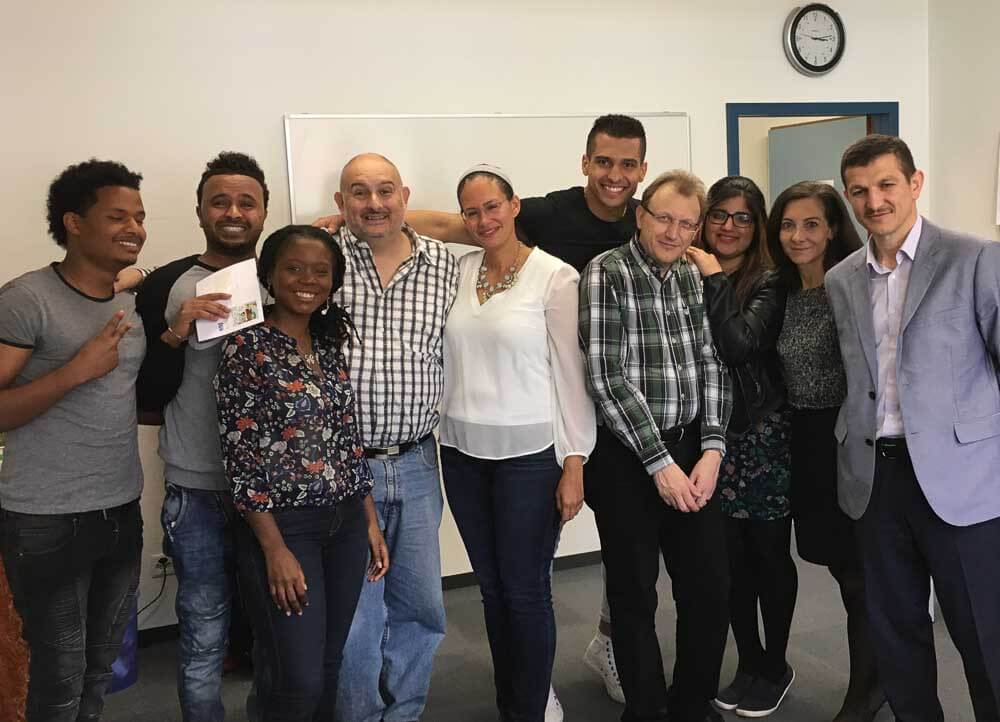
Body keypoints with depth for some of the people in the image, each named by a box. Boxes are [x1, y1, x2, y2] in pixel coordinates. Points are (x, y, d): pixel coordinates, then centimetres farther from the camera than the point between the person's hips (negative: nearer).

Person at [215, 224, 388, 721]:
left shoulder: (331, 344, 8)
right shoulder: (247, 347, -11)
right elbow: (241, 456, -13)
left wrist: (370, 522, 10)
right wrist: (276, 549, -16)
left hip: (346, 522, 6)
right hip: (283, 525, -6)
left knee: (330, 666, 15)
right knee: (298, 678, 0)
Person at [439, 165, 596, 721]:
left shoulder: (555, 277, -7)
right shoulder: (460, 272, 6)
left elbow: (572, 373, -8)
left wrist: (575, 464, -10)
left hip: (530, 453, -5)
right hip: (464, 452, 5)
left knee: (526, 590, 2)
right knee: (491, 586, 15)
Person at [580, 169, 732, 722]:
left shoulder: (696, 277, 8)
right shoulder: (607, 273, -9)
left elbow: (712, 365, 7)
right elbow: (607, 377, -15)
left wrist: (711, 449, -5)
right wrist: (660, 463, -15)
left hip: (691, 450, 5)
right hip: (626, 457, -5)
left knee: (710, 587, 9)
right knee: (634, 595, 6)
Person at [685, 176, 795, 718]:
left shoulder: (769, 283, -5)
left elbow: (738, 345, -21)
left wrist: (713, 280, -14)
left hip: (762, 435, -3)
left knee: (769, 554, 8)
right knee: (730, 557, 10)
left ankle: (774, 668, 26)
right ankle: (749, 664, 27)